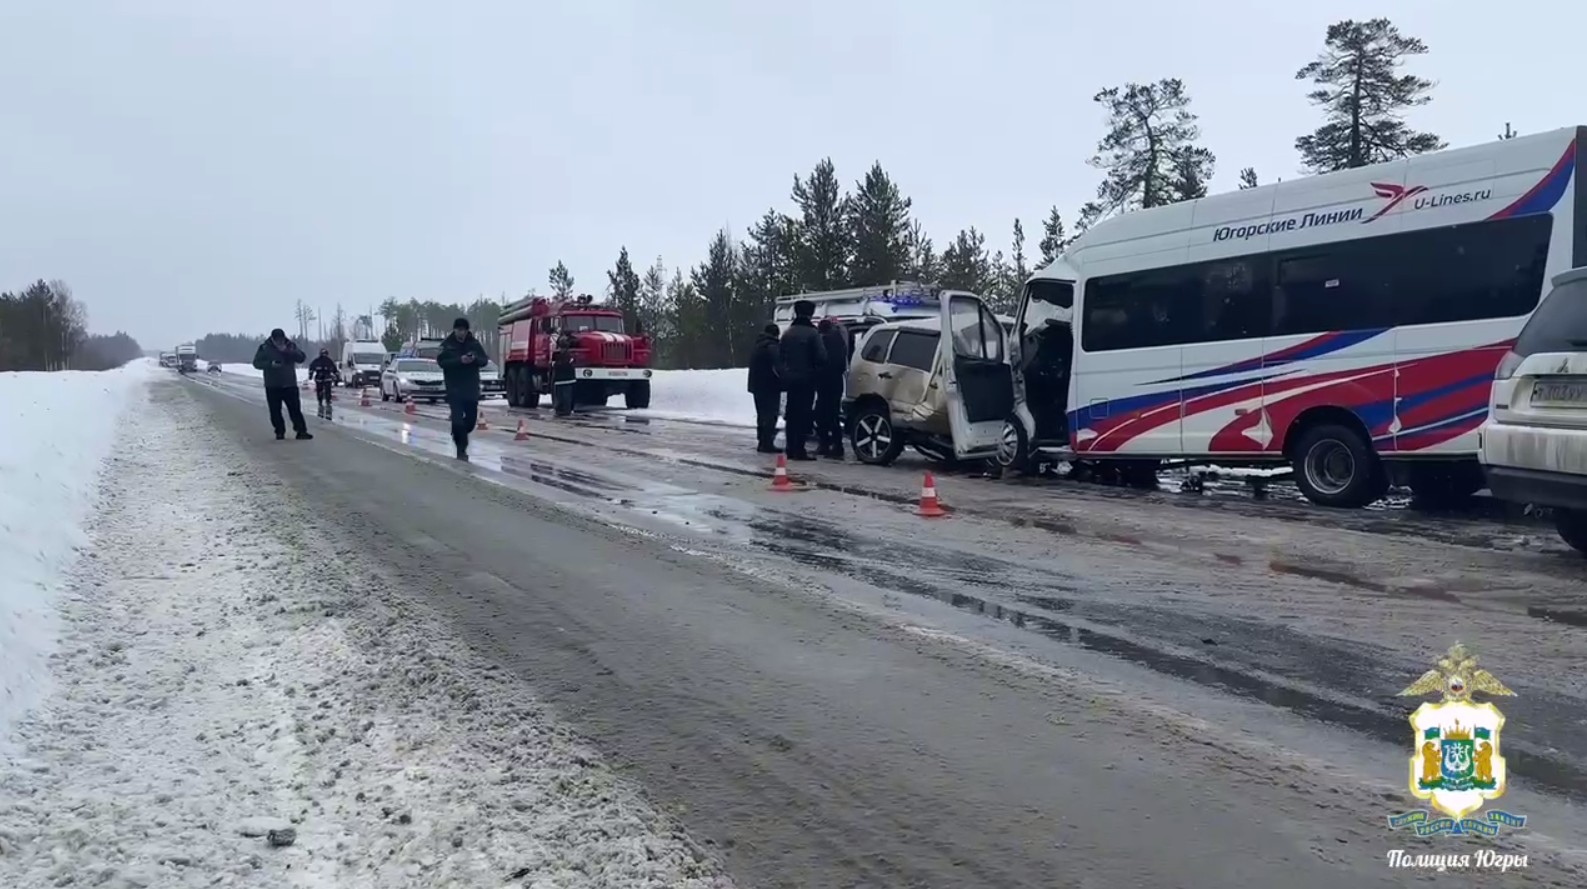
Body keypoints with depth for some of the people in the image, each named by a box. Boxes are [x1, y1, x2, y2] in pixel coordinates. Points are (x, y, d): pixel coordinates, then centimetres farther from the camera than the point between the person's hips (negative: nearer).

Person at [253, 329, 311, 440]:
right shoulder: (265, 348, -2)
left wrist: (287, 351, -20)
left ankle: (301, 431, -1)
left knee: (295, 409, -3)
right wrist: (270, 364, -20)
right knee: (275, 411, 4)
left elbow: (302, 358, -7)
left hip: (290, 384, 0)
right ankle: (280, 432, 15)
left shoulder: (291, 346, 2)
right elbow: (257, 363, -3)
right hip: (272, 386, 0)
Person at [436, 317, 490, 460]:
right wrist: (459, 360, -23)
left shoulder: (474, 343, 5)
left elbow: (485, 360, 4)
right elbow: (441, 361, -10)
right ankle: (461, 449, -3)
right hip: (454, 388, -3)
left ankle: (458, 435, 37)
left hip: (472, 388, 3)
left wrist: (475, 359, -18)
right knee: (458, 420, -10)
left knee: (471, 418, 8)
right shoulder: (446, 344, -2)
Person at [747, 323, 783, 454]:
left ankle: (761, 442, 18)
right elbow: (777, 366, -20)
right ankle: (767, 443, -12)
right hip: (770, 386, -9)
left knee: (762, 415, 15)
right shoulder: (771, 346, -13)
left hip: (757, 385, 9)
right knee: (770, 415, -8)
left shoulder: (756, 346, 17)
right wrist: (782, 379, -9)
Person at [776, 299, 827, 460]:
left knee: (792, 415, 11)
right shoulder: (812, 333, -11)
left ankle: (791, 449, 14)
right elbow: (821, 357, -15)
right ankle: (799, 450, -8)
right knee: (804, 414, -5)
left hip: (790, 379, 6)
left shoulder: (787, 333, 8)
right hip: (806, 379, -6)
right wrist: (816, 371, 3)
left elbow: (779, 358, 11)